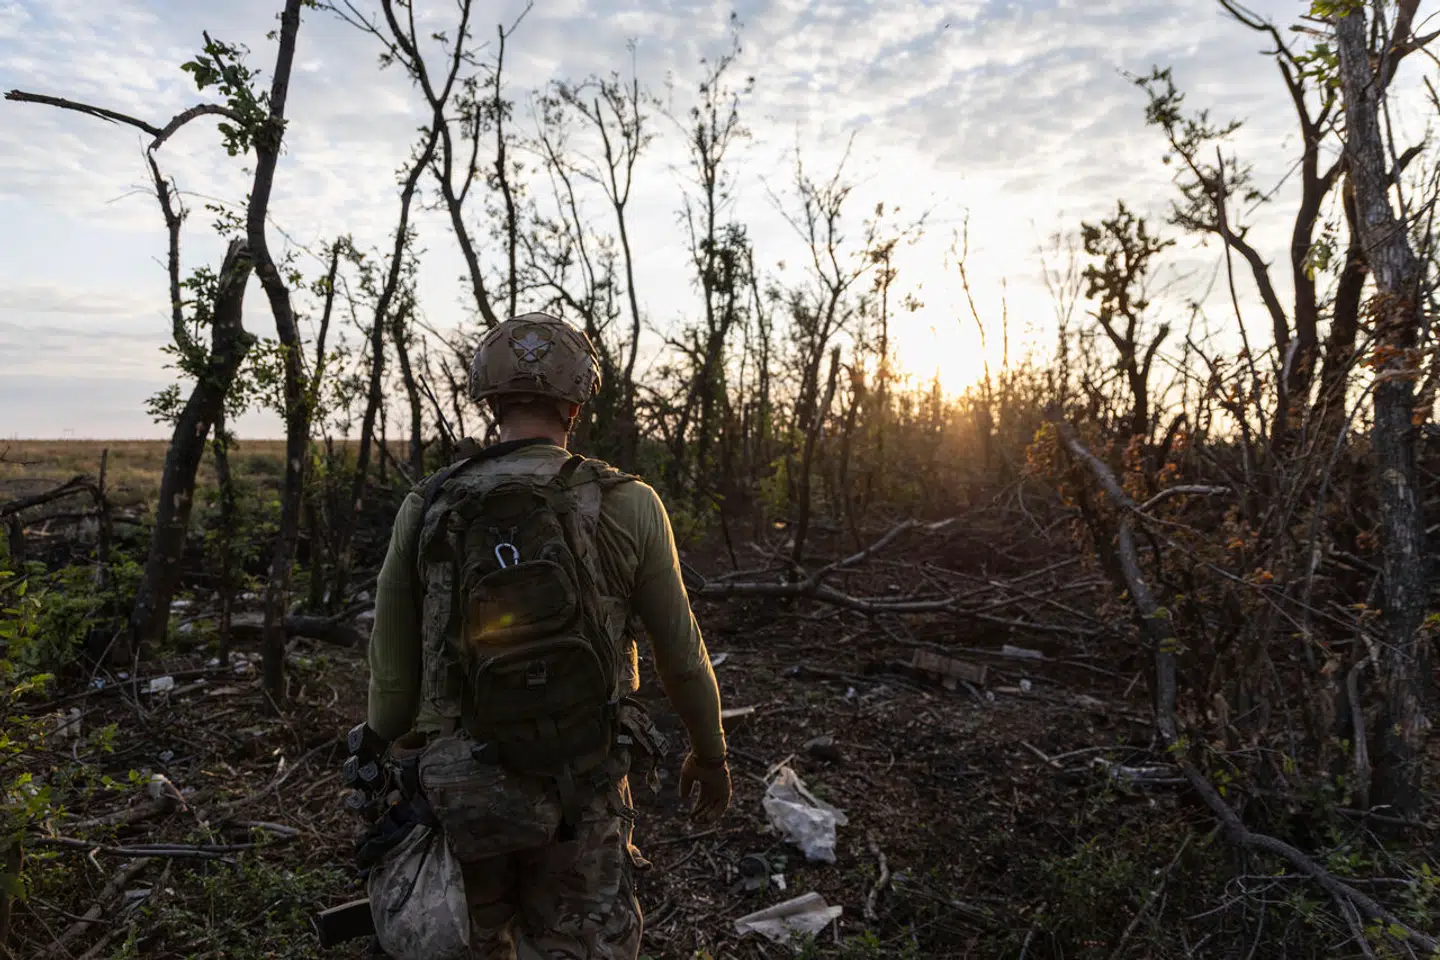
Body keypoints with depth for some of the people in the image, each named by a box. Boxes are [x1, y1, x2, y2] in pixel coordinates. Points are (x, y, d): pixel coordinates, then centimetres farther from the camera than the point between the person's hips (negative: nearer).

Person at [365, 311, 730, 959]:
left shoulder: (424, 510, -7)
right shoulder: (628, 507, -11)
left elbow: (392, 672, 0)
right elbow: (681, 657, -2)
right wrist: (709, 754, 15)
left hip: (458, 799, 2)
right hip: (584, 801, -2)